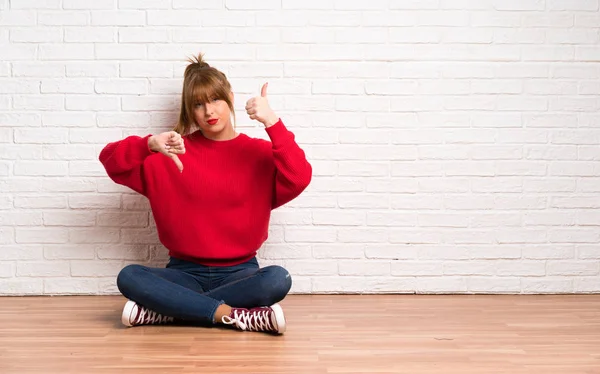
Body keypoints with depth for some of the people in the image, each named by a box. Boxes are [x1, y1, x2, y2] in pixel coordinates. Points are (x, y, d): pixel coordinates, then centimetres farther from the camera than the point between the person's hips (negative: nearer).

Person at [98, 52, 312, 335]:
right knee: (129, 277, -27)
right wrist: (150, 144, -21)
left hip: (239, 272, 0)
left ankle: (165, 310, -24)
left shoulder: (259, 153, 1)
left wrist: (272, 123, -24)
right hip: (185, 272, 1)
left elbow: (299, 179, -18)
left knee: (278, 279, -34)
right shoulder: (175, 152, 4)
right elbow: (111, 159, -3)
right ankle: (234, 315, -27)